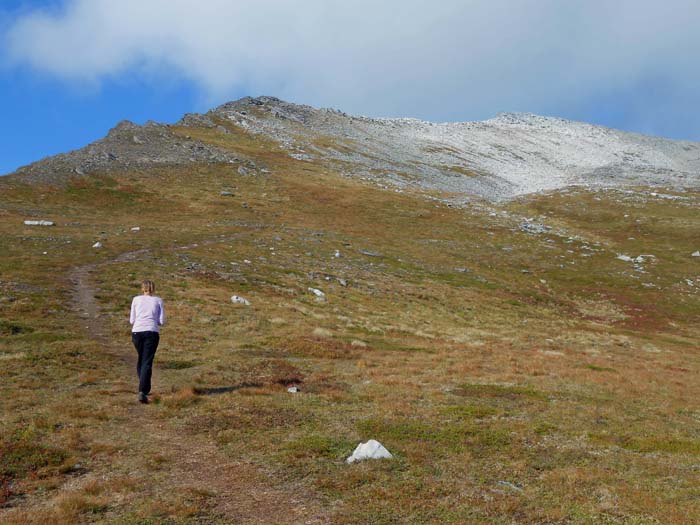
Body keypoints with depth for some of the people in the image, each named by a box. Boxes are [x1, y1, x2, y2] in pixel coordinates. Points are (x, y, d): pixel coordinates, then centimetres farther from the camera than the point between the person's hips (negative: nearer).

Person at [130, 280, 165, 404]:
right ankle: (142, 391, -19)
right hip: (152, 332, -2)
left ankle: (145, 389, 28)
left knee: (141, 359, 21)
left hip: (137, 332, 2)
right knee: (147, 362, -4)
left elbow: (132, 320, 8)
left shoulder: (136, 299, 10)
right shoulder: (158, 301, 8)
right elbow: (162, 321, 5)